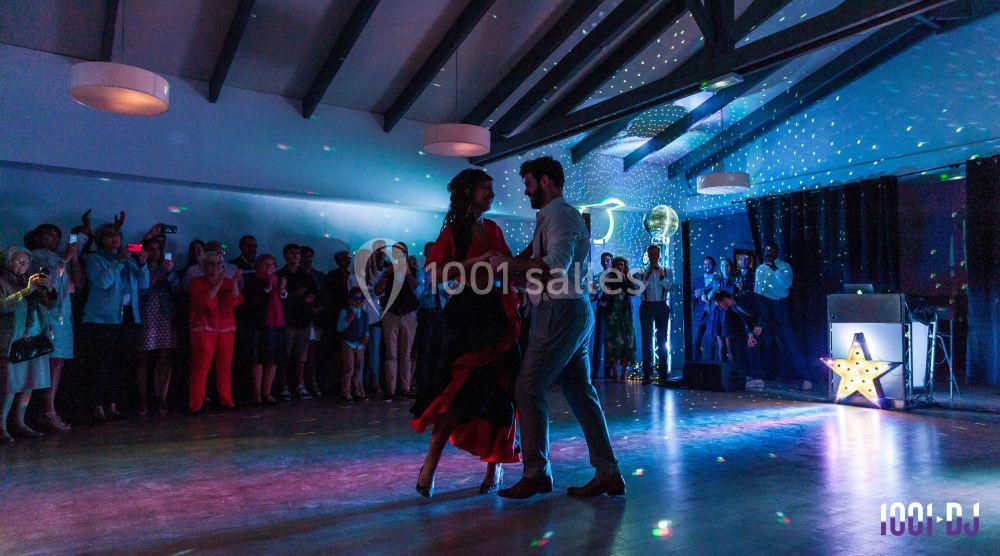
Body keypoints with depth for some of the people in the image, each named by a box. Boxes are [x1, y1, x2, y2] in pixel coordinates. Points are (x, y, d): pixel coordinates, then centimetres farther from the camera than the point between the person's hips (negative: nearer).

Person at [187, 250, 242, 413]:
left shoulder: (228, 282, 14)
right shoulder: (197, 282, 5)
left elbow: (237, 301, -1)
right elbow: (203, 301, -12)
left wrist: (235, 282, -12)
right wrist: (218, 284, -14)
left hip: (226, 329, 4)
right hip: (204, 329, -4)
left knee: (225, 366, 5)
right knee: (201, 366, -7)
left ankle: (225, 399, 12)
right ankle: (195, 404, -3)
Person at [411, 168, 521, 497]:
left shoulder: (493, 229, 16)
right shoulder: (453, 230, -1)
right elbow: (436, 274, -11)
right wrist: (478, 261, -16)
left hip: (499, 314, 6)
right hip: (468, 313, -5)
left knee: (499, 391, 6)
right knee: (462, 387, -12)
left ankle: (496, 464, 18)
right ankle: (430, 463, -1)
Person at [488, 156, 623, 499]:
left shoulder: (558, 213, -10)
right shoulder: (563, 214, 23)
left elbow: (556, 266, -24)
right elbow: (538, 258, 23)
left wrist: (508, 264, -18)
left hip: (560, 312, -10)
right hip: (576, 311, 10)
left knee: (529, 390, -5)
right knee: (580, 393, 10)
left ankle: (535, 474, 2)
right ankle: (608, 474, 14)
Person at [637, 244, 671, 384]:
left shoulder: (666, 271, 9)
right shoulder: (642, 272, 7)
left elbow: (669, 287, -5)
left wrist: (662, 277, -21)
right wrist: (647, 277, -17)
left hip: (661, 306, 1)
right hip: (647, 306, -1)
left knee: (662, 340, 4)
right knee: (647, 340, -3)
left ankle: (663, 373, 8)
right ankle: (647, 374, -2)